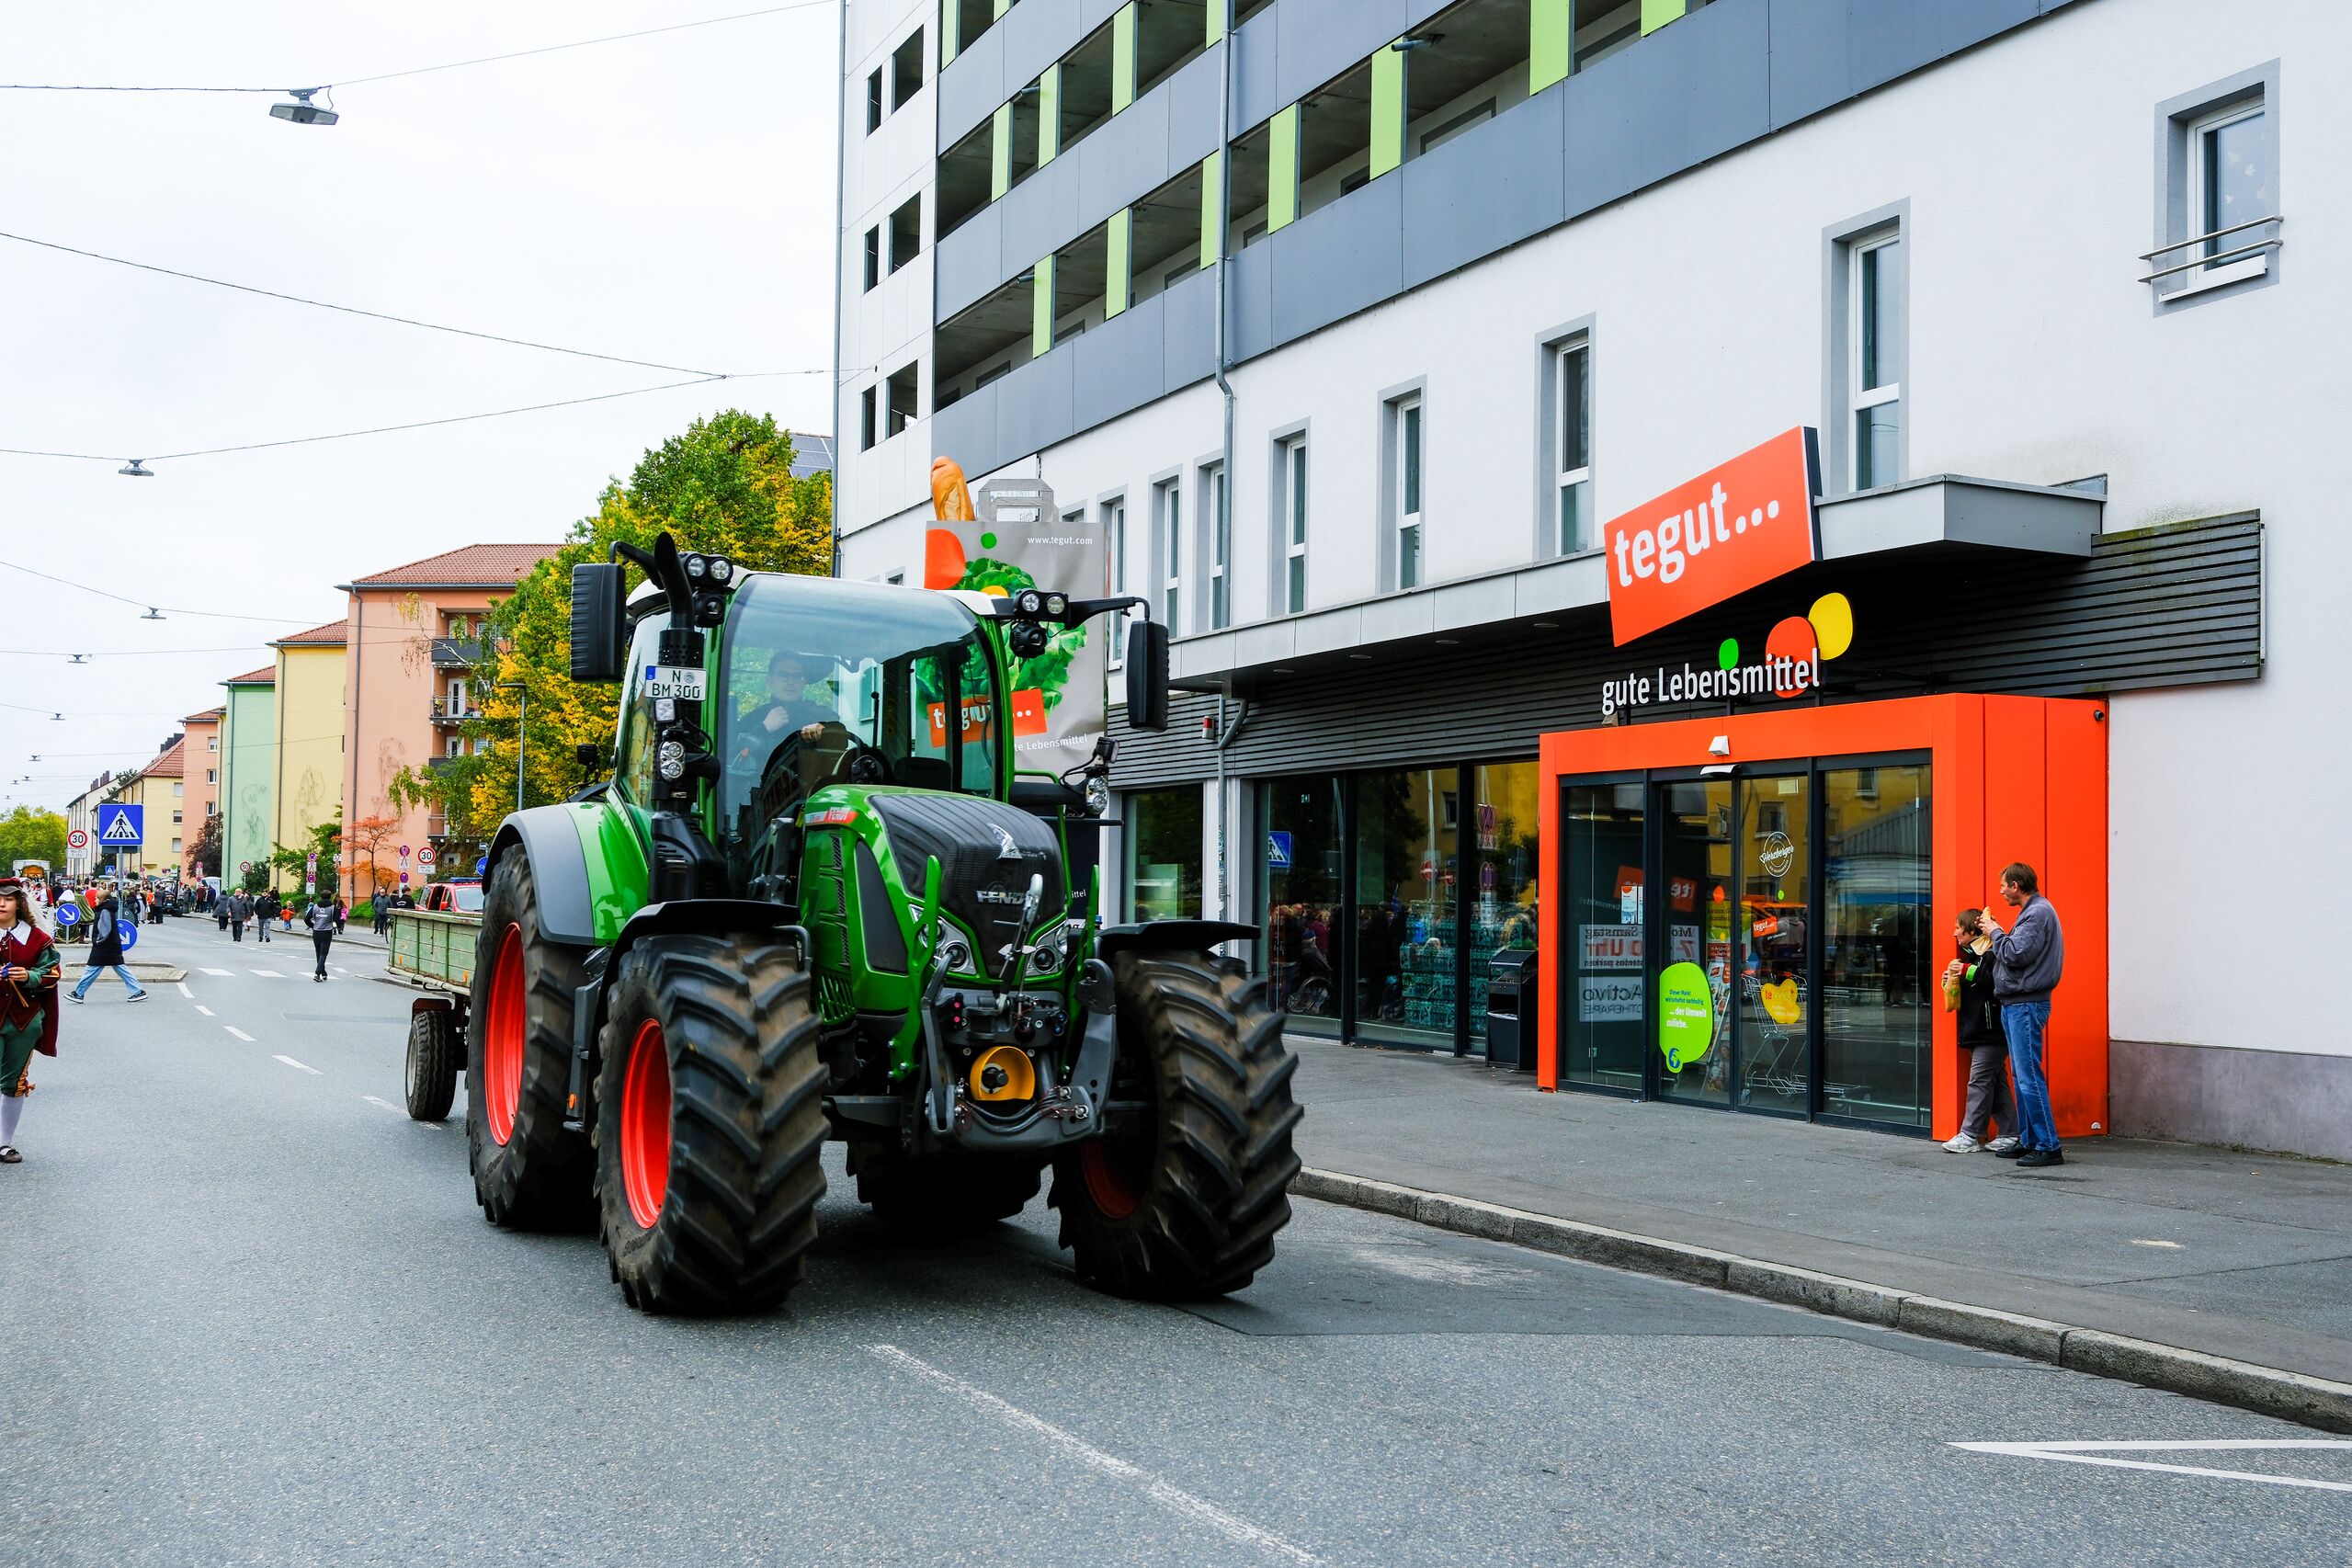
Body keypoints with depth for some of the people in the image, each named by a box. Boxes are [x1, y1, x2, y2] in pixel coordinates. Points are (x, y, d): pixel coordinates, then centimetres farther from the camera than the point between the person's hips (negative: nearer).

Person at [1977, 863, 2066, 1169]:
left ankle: (2048, 1147, -11)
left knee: (2030, 1077, -11)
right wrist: (1995, 932, 9)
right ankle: (2028, 1141, 18)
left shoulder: (2039, 912, -14)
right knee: (2021, 1076, 13)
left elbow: (2016, 955, -21)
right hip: (2015, 1005, 11)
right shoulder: (2032, 911, 18)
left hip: (2026, 1005, -11)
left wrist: (1995, 933, -7)